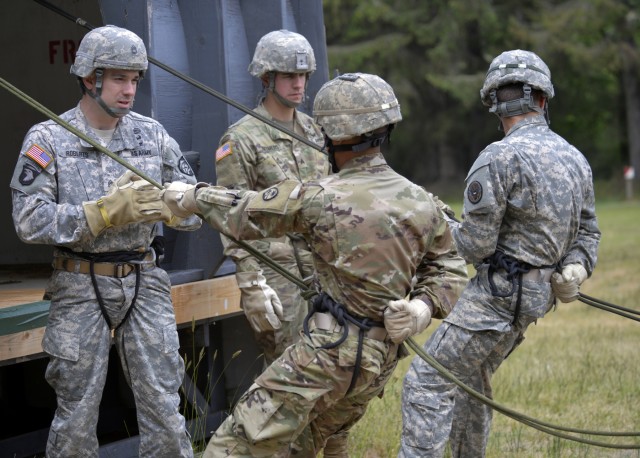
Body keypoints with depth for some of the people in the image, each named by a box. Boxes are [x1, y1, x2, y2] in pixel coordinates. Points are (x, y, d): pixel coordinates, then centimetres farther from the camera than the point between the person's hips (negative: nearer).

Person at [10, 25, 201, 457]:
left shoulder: (152, 134, 5)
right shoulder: (49, 139, -4)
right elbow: (29, 221, -13)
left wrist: (161, 203, -15)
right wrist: (106, 211, -21)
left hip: (144, 284, 3)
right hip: (80, 288, -2)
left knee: (164, 409, 3)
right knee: (77, 412, 5)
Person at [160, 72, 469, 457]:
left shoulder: (317, 197, -13)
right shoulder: (421, 202, 2)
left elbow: (243, 214, -2)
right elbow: (449, 268, 13)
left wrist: (191, 196, 14)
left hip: (330, 350, -7)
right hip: (383, 358, 7)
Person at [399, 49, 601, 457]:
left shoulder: (499, 158, -17)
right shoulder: (575, 159, 7)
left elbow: (476, 245, -16)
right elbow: (588, 232, 14)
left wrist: (442, 227, 2)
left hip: (498, 293, -8)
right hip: (537, 295, 8)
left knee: (427, 383, -8)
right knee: (471, 379, 23)